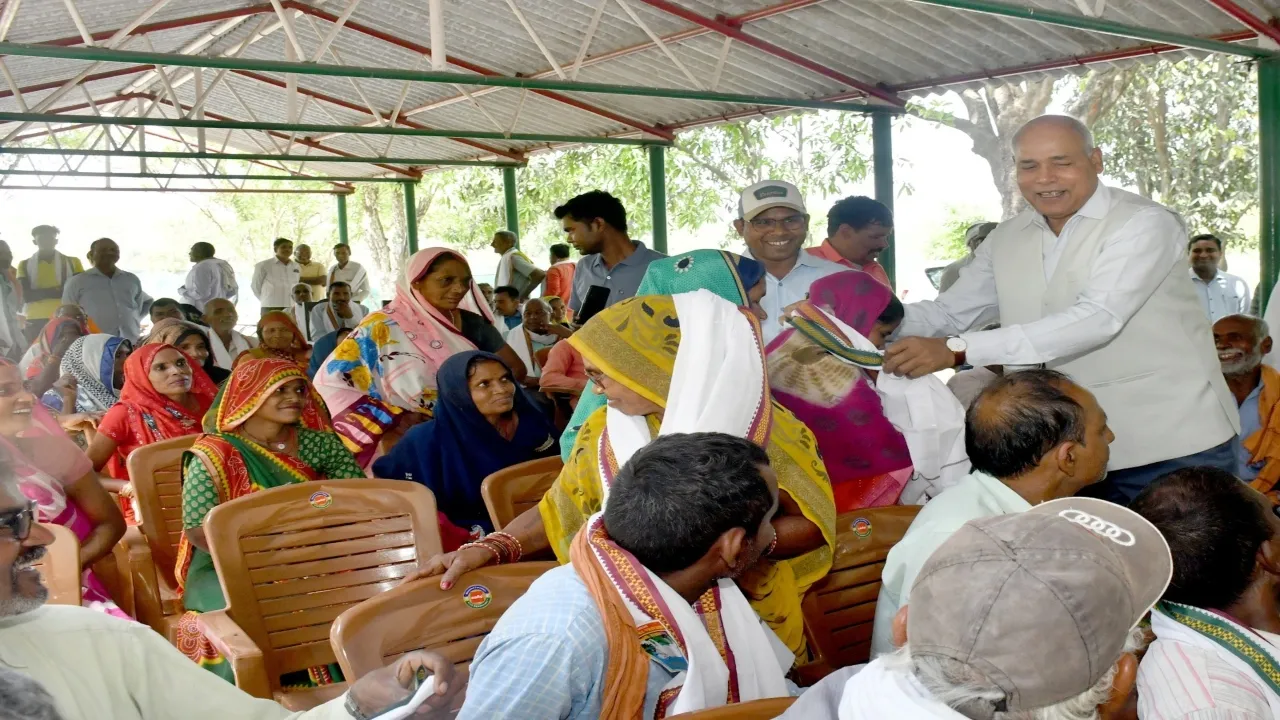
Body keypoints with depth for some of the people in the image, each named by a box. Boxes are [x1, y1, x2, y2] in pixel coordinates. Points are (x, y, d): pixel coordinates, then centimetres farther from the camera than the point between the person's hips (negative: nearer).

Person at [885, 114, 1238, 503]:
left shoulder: (1144, 223, -13)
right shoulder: (1006, 239, 8)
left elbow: (1098, 318, -27)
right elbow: (948, 312, 11)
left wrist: (958, 350, -34)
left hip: (1173, 445, -5)